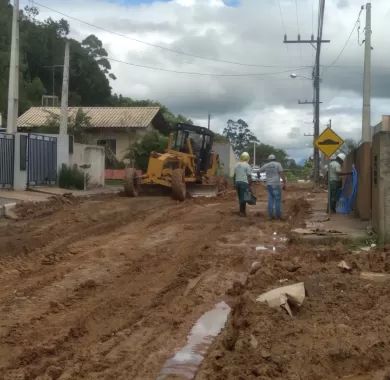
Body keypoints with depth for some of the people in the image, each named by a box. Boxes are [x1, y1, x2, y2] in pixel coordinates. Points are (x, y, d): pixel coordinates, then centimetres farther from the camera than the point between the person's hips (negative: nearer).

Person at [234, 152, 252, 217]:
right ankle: (242, 212, -2)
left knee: (240, 198, 14)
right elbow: (249, 176, -11)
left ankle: (243, 211, 20)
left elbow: (234, 175, 15)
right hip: (244, 183, -6)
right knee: (243, 198, -3)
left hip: (237, 182, 6)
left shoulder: (237, 165, 12)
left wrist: (235, 184, 22)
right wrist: (249, 185, -8)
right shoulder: (247, 166, -7)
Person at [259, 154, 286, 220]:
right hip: (276, 185, -4)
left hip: (269, 185, 5)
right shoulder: (278, 164, -4)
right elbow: (282, 174, -12)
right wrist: (284, 183, -10)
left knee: (270, 200, 8)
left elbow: (260, 170, 26)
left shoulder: (266, 165, 9)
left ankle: (270, 215, 6)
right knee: (277, 200, 0)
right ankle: (278, 215, 1)